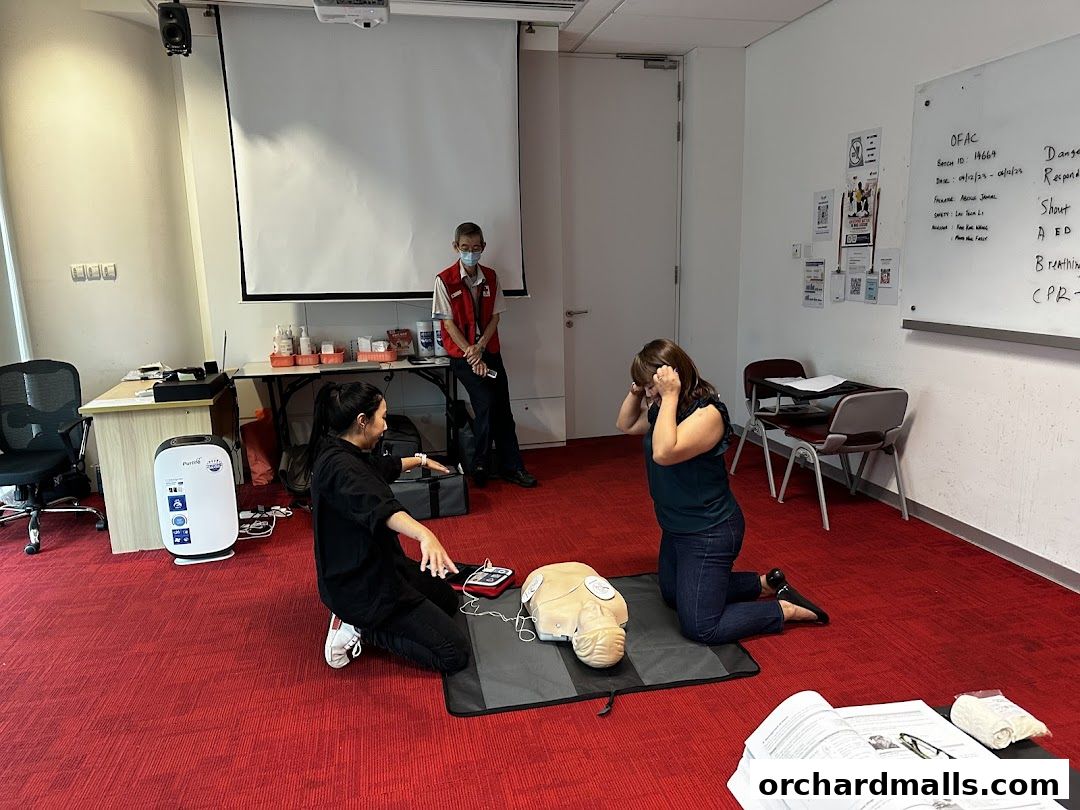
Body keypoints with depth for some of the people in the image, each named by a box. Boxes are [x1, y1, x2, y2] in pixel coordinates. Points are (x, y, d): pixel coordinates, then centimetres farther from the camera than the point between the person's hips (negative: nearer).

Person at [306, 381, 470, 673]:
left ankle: (360, 619, 13)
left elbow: (385, 466, 27)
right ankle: (361, 628, -4)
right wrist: (425, 534, -66)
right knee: (455, 653, -10)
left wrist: (421, 460, 44)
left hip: (373, 568, 11)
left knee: (448, 599, 26)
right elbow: (378, 506, -48)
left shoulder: (341, 454, 4)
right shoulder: (340, 467, -28)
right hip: (363, 586, -11)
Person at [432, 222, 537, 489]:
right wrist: (471, 355, -14)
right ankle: (480, 465, 2)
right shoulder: (445, 280, -9)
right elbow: (449, 324, -9)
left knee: (502, 409, 2)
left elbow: (495, 316, 3)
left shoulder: (490, 277, 4)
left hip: (490, 351, 4)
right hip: (462, 354, -4)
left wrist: (480, 347, -12)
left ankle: (511, 467, 12)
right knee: (486, 402, -17)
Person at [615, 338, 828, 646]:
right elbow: (625, 425, 15)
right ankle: (765, 584, 31)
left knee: (700, 628, -6)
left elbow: (663, 453, -40)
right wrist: (635, 391, -2)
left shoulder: (708, 413, -26)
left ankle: (786, 610, 10)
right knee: (673, 595, 27)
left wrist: (670, 396, -34)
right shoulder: (663, 409, -1)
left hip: (709, 534, -10)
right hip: (677, 528, 10)